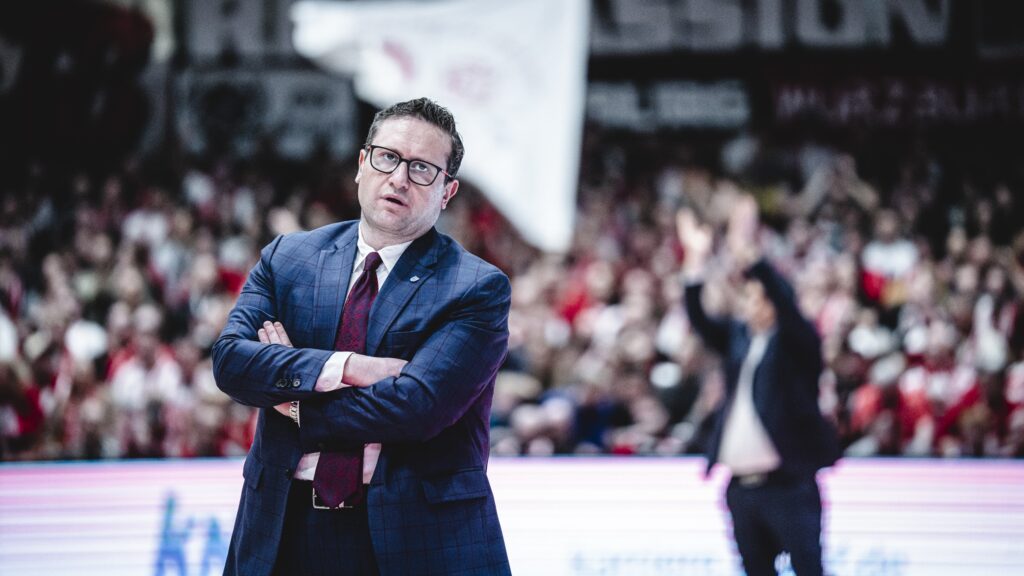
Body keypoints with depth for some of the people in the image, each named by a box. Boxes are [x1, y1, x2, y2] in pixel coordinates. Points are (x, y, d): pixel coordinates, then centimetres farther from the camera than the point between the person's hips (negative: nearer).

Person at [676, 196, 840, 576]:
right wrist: (697, 261, -9)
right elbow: (700, 321, 2)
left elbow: (786, 304, -20)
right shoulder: (737, 337, 14)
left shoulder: (798, 342, -3)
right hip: (742, 484, 6)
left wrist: (747, 256, -29)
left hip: (789, 483, -6)